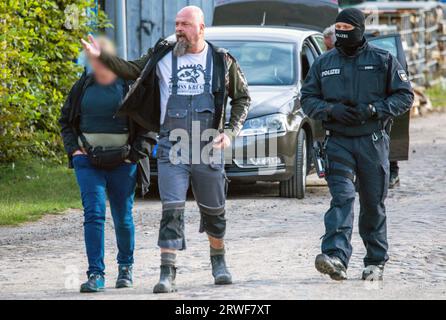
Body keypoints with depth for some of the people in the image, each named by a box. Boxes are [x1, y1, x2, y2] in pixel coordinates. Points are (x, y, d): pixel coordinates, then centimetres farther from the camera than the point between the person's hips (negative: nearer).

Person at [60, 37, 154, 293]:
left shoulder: (130, 85, 0)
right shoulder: (83, 87, 8)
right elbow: (66, 120, 18)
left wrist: (136, 152, -8)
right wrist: (74, 148, 3)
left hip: (122, 160, -1)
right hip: (88, 159, 1)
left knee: (123, 217, 7)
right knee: (94, 212, -13)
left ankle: (126, 266, 30)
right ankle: (96, 274, -16)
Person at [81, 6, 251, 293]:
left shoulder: (221, 61, 2)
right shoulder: (163, 56, 5)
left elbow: (242, 98, 10)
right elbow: (132, 70, 15)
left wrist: (231, 132, -2)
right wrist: (102, 56, 0)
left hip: (209, 148, 0)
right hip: (172, 147, 0)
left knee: (214, 211, 12)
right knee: (172, 210, -11)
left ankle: (219, 261, 35)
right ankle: (168, 274, -13)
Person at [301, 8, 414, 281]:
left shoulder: (383, 61, 2)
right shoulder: (324, 64, 9)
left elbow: (405, 96, 1)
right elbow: (308, 99, 11)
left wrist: (375, 109, -14)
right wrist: (332, 110, -9)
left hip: (373, 142, 0)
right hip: (339, 142, 0)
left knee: (374, 204, 6)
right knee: (342, 197, -17)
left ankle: (376, 261, 20)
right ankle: (337, 258, -31)